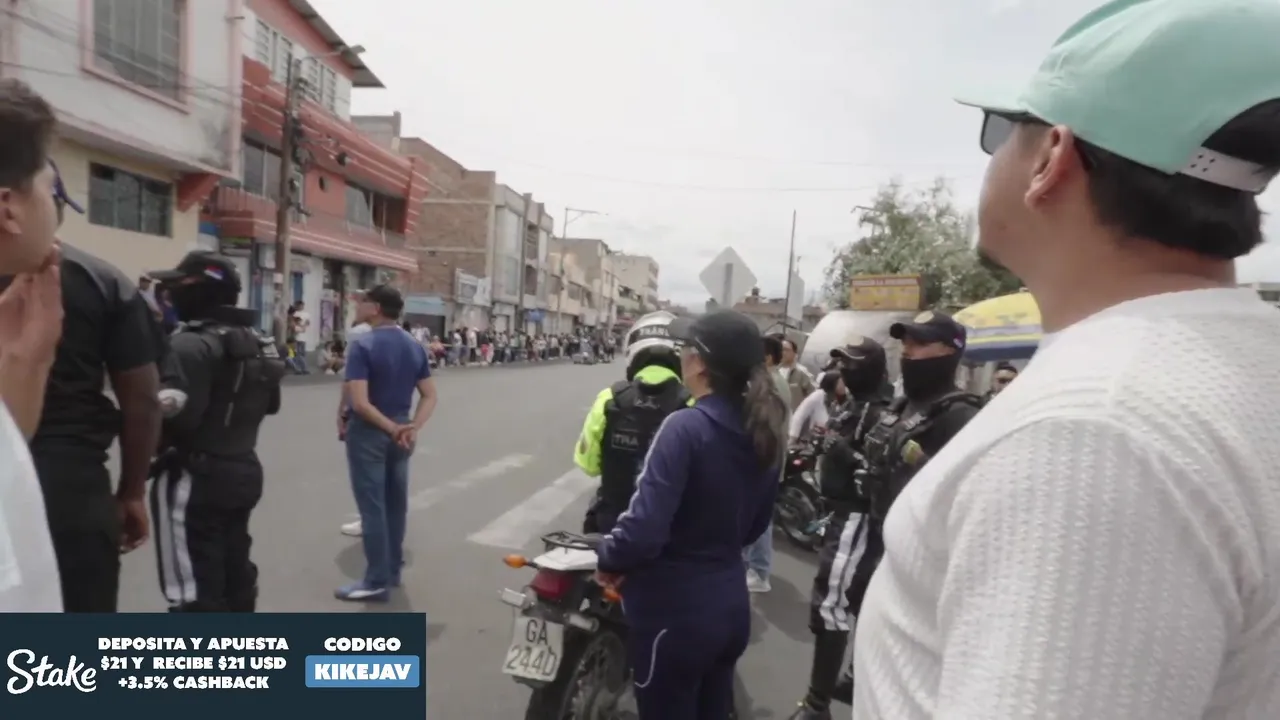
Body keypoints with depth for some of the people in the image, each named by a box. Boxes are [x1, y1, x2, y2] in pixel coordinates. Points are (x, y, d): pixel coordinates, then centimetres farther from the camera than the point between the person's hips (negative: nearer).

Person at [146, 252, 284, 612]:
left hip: (195, 477, -9)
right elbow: (270, 405, 19)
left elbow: (177, 416, -26)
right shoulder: (258, 343, 10)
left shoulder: (191, 344, -19)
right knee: (236, 571, 21)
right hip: (243, 470, 9)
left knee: (195, 590, 2)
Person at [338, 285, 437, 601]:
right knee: (396, 503, 16)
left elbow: (359, 402, -23)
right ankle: (393, 569, 29)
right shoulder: (415, 346, 5)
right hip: (400, 433, 7)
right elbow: (430, 396, 3)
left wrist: (393, 429, -17)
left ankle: (377, 581, 10)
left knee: (372, 507, 2)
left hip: (369, 433, -6)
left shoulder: (362, 345, -15)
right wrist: (412, 428, -9)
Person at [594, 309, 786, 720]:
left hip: (673, 610, -7)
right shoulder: (764, 431, 0)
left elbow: (644, 528, -28)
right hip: (730, 604, 7)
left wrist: (609, 560, -9)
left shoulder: (686, 427, -23)